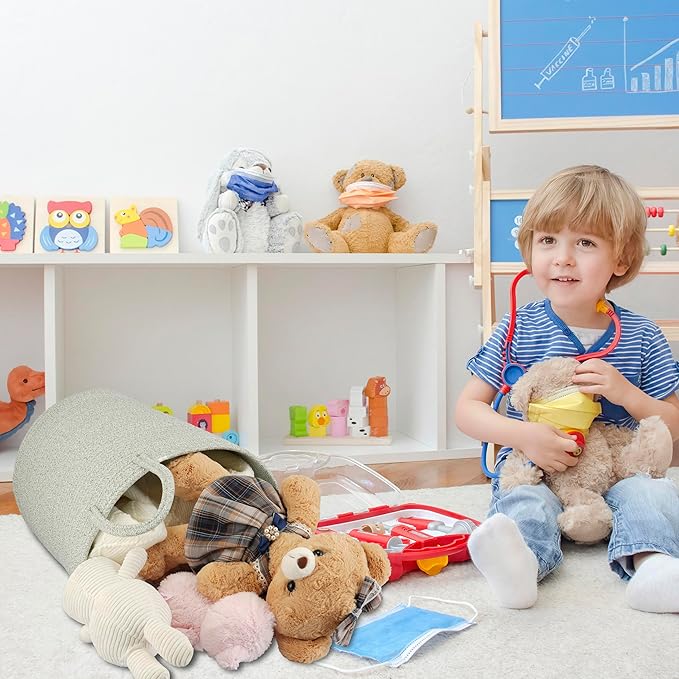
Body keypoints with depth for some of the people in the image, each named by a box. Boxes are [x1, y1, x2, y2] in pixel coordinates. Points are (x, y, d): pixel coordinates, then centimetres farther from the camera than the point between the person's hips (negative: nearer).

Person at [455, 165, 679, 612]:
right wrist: (523, 434, -20)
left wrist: (624, 392, -15)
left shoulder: (642, 336, 2)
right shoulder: (519, 329, -2)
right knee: (524, 506, -32)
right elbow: (468, 408, -1)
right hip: (535, 471, -1)